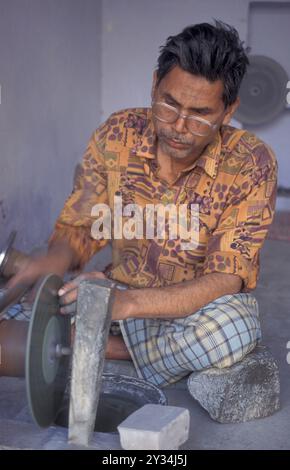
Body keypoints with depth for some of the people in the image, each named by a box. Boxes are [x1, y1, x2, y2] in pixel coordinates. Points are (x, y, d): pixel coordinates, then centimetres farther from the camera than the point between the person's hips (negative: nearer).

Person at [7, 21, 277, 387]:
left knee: (235, 328, -38)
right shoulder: (116, 135, -10)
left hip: (201, 305, -1)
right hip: (122, 294, 2)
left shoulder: (250, 165, -18)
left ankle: (108, 350, -12)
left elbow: (227, 280, -24)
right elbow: (78, 227, -2)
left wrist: (129, 302, -39)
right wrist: (57, 260, -28)